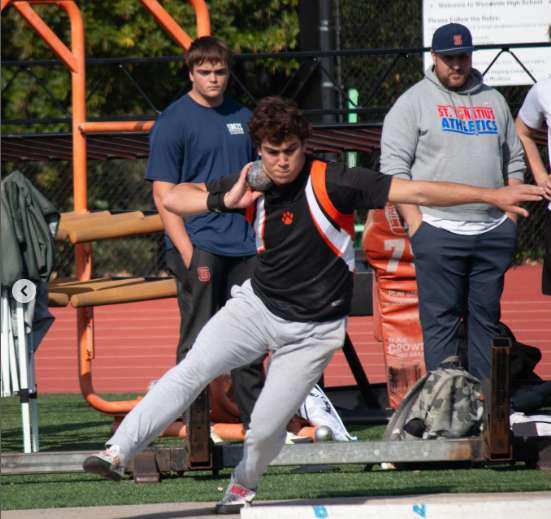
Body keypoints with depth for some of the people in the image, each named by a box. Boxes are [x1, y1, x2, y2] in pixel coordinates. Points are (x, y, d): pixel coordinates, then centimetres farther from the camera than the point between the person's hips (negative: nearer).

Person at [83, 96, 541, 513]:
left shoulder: (330, 182, -18)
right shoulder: (253, 186, -5)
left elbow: (417, 192, -18)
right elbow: (173, 199, -5)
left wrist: (493, 196, -21)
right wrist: (224, 202, -24)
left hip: (313, 331, -3)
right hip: (257, 307, 3)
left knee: (267, 426, -6)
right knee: (194, 369, -19)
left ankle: (244, 485, 26)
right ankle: (119, 452, -20)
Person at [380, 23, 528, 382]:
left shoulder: (493, 100, 16)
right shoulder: (414, 102, 2)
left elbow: (515, 161, 21)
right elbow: (393, 168, -4)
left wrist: (511, 214, 9)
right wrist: (415, 224, -11)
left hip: (494, 232, 4)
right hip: (439, 232, -4)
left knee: (488, 318, 6)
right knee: (440, 320, -5)